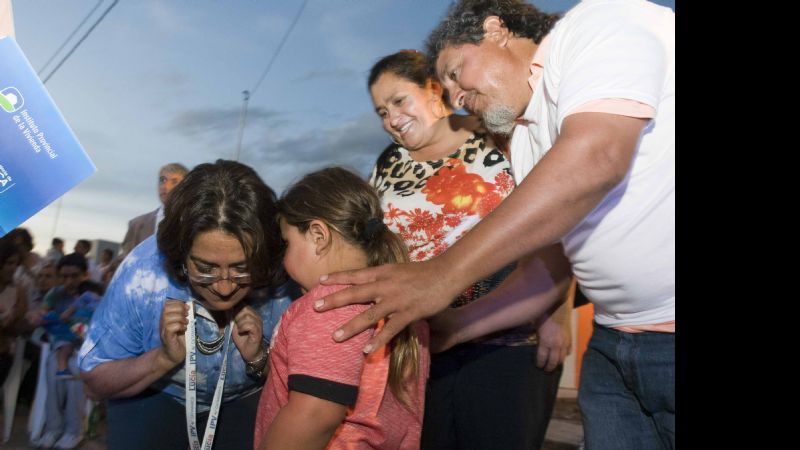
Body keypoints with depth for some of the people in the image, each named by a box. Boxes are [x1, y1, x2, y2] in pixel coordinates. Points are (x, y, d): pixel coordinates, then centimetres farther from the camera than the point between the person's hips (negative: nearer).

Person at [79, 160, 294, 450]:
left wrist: (260, 359, -30)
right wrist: (164, 359, -30)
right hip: (151, 401, -1)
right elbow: (95, 383, -14)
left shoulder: (284, 283, -27)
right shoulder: (141, 276, -27)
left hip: (242, 403, 1)